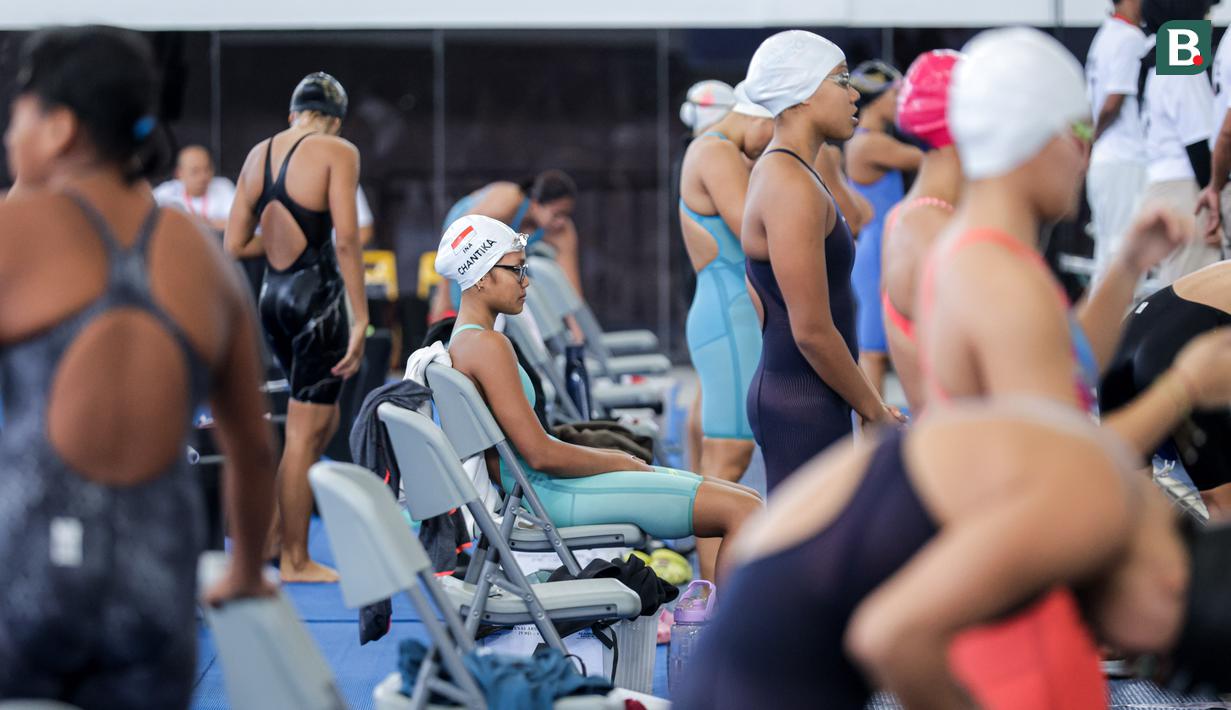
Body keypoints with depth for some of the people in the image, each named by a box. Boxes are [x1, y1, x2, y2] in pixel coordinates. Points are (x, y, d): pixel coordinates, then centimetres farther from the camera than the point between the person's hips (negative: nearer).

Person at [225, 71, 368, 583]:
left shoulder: (258, 154, 11)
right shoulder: (338, 152, -7)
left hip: (273, 296, 7)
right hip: (317, 295, -6)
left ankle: (274, 526, 18)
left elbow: (235, 246, 10)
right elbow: (345, 240, -17)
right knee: (304, 433, 1)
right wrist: (360, 319, -15)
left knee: (324, 418, 21)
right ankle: (295, 560, 8)